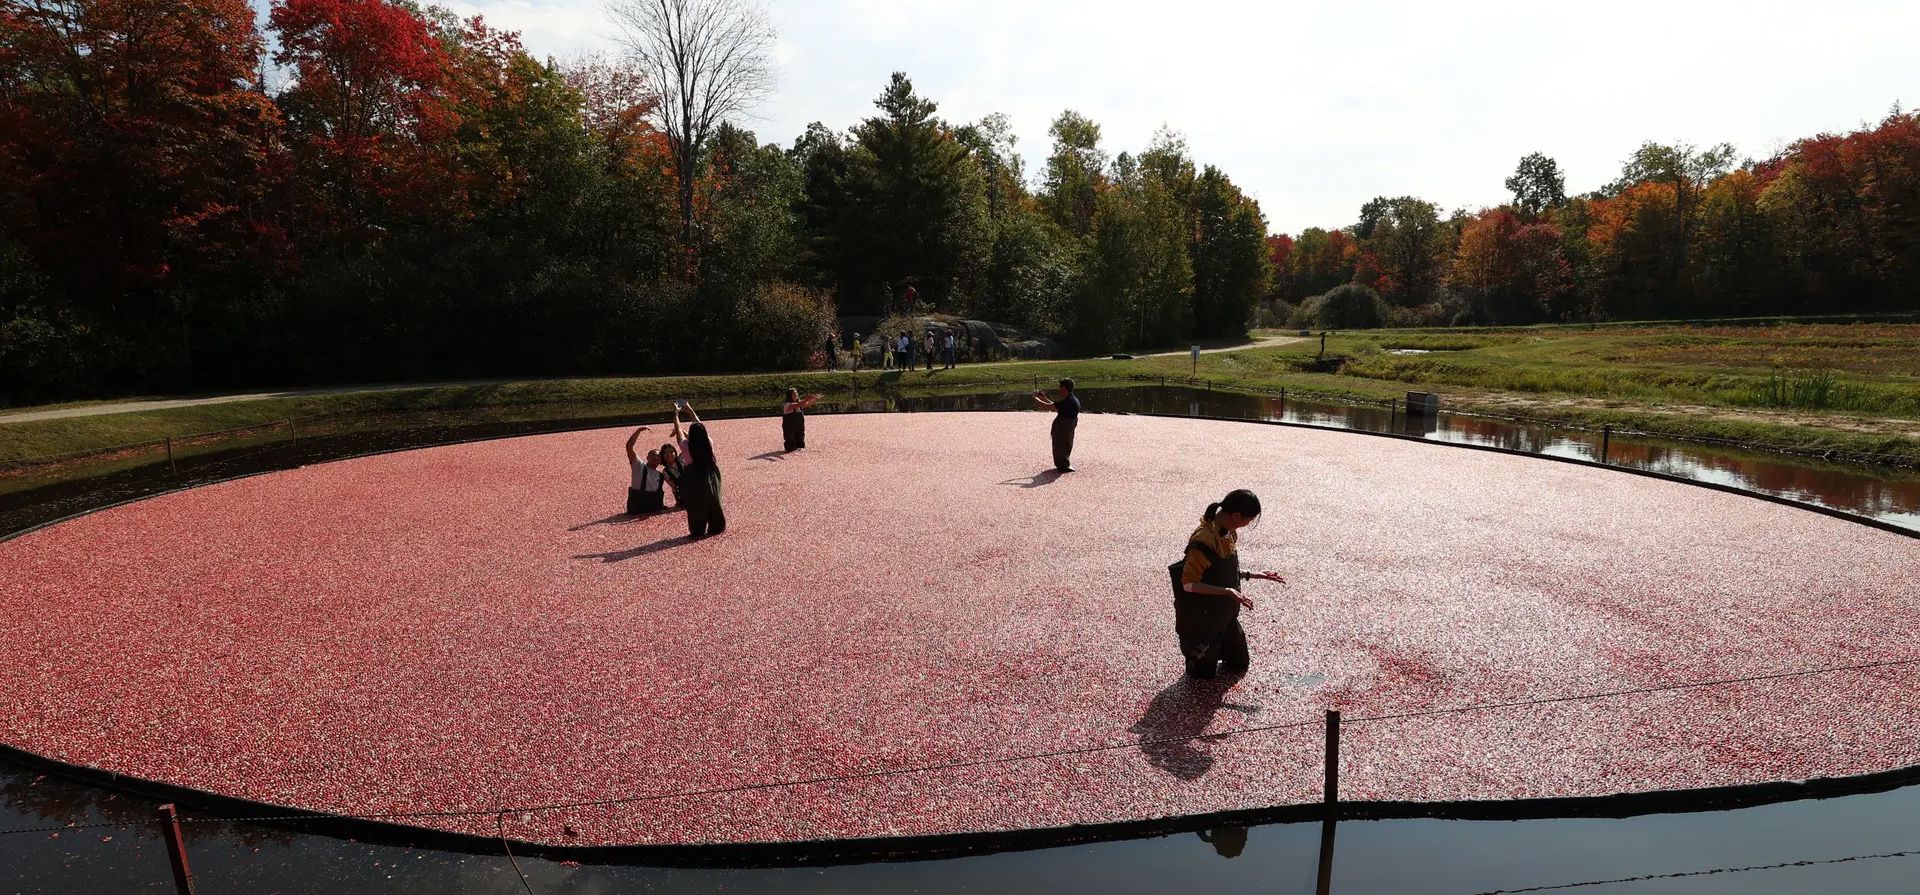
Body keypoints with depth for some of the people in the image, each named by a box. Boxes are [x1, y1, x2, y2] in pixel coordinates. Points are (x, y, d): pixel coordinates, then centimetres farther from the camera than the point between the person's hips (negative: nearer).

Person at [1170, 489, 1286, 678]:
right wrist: (1227, 591, -31)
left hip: (1227, 615, 8)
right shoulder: (1204, 542, -30)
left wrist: (1253, 575, 2)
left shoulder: (1230, 533, -3)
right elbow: (1188, 584, -25)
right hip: (1203, 619, -8)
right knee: (1204, 672, 11)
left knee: (1240, 664, 19)